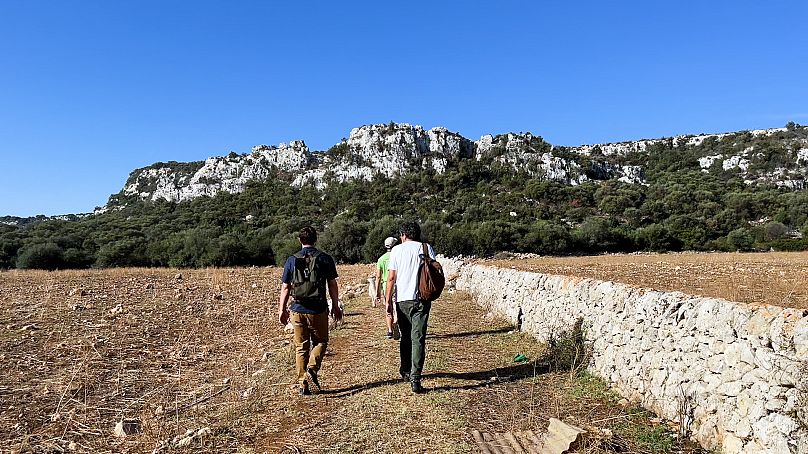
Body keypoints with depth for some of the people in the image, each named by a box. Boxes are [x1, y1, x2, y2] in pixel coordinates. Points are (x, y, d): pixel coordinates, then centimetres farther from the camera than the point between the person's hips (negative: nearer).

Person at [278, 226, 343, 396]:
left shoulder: (292, 260, 3)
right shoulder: (325, 258, -1)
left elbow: (285, 288, 3)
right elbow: (332, 285, 1)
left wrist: (282, 310, 12)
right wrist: (336, 306, 11)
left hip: (298, 310, 2)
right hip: (318, 310, -1)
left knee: (301, 347, 11)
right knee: (320, 342, 16)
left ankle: (302, 383, 13)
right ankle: (312, 368, -8)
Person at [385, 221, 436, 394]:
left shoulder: (397, 250, 3)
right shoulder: (427, 249, 4)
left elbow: (391, 278, -1)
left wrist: (388, 300, 4)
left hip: (402, 299, 1)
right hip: (422, 299, -1)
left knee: (406, 336, 18)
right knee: (418, 338, -1)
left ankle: (406, 370, 32)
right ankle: (415, 378, -9)